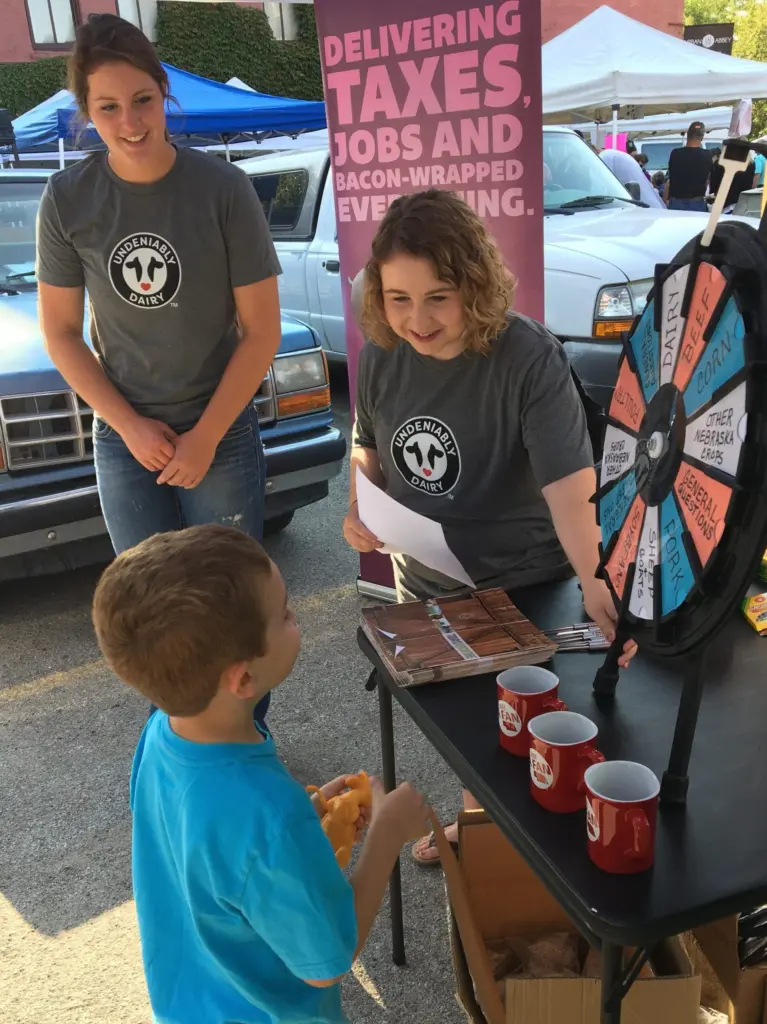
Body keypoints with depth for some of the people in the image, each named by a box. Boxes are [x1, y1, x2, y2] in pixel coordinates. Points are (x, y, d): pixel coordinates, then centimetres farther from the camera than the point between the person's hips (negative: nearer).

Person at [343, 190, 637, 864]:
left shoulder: (530, 360, -25)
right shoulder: (381, 354, -9)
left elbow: (569, 484, -34)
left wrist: (594, 581, -48)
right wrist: (360, 507, -9)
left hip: (518, 587, -5)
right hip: (423, 580, 6)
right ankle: (475, 823, 53)